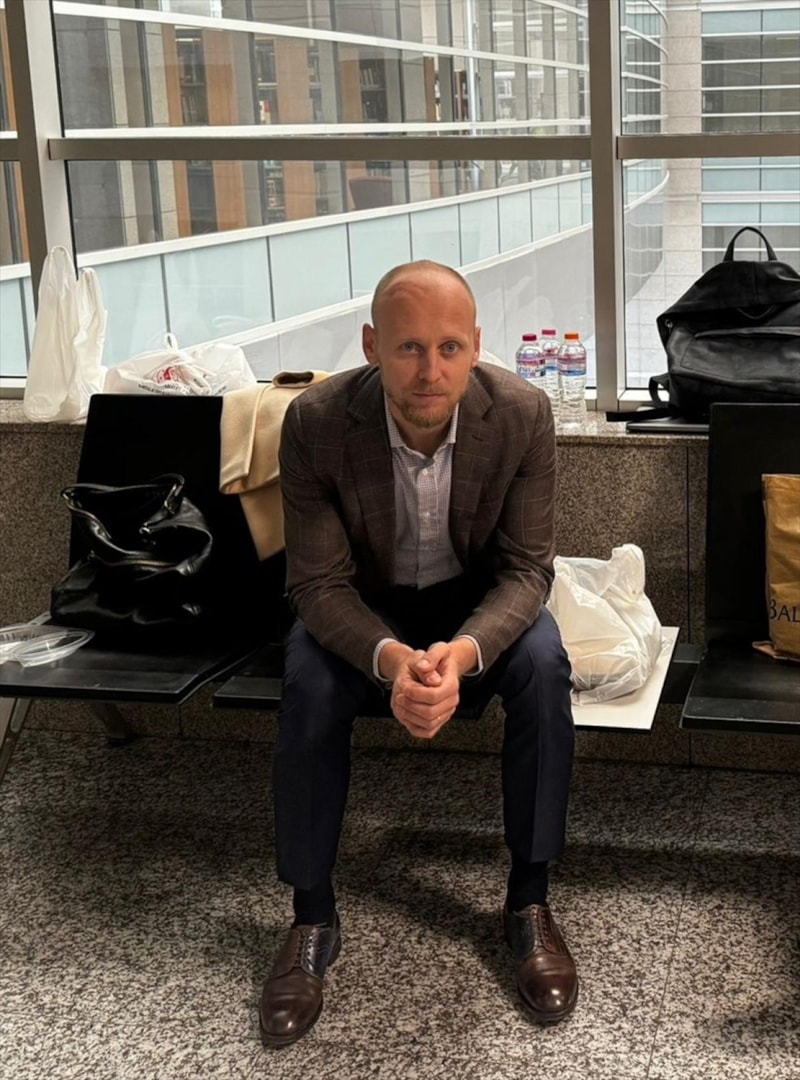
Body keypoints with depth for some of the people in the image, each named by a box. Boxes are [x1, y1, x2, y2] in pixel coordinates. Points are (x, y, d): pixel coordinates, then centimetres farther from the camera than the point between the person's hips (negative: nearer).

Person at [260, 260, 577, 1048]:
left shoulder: (522, 412, -24)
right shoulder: (316, 421, -26)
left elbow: (526, 568, -19)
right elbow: (318, 582, -22)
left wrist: (464, 651, -40)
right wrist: (391, 658, -43)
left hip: (479, 598, 1)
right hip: (363, 605, 0)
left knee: (543, 665, -29)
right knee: (308, 685, -30)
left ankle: (528, 900, -11)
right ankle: (312, 918, -11)